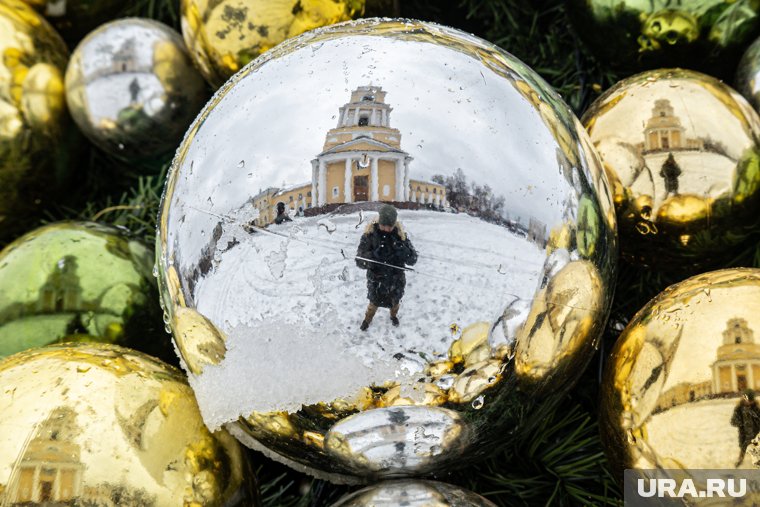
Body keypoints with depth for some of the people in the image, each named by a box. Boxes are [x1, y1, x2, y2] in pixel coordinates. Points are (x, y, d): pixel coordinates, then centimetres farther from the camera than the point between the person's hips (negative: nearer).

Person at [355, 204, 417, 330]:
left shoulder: (400, 235, -14)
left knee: (395, 301, 25)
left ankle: (393, 316, 59)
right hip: (376, 280, -2)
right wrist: (374, 255, -40)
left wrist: (401, 249, -34)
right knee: (374, 303, 20)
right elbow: (360, 261, -20)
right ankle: (367, 320, 52)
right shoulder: (369, 235, -19)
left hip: (396, 279, 2)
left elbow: (413, 260, -15)